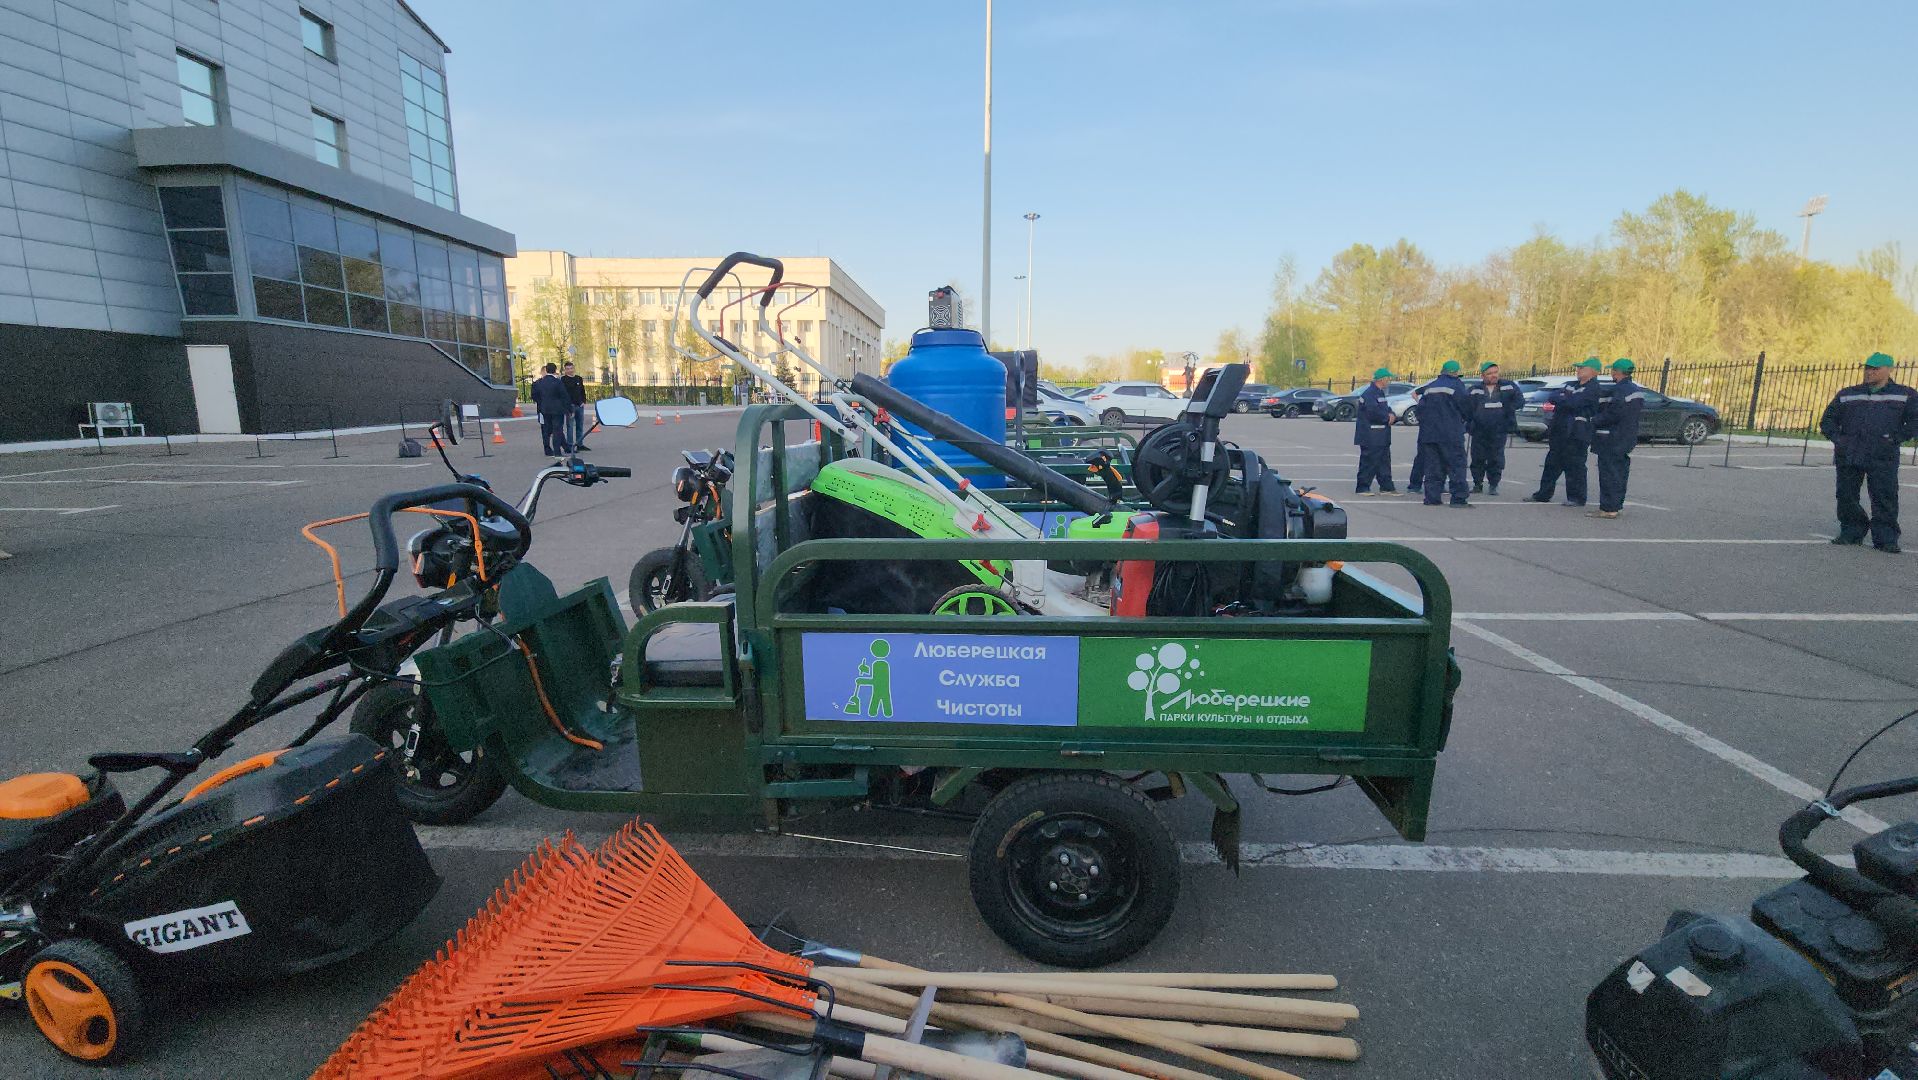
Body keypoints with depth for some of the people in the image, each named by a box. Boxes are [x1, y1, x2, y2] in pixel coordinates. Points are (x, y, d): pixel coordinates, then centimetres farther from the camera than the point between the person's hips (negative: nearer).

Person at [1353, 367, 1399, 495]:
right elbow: (1373, 412, -25)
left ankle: (1386, 487, 17)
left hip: (1381, 437, 10)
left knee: (1384, 461, 11)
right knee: (1369, 462, -5)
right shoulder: (1370, 394, -15)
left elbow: (1386, 410, 20)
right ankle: (1363, 488, 2)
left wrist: (1392, 416, -2)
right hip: (1371, 437, -10)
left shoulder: (1380, 393, 18)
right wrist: (1388, 417, -11)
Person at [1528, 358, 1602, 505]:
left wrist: (1558, 398, -5)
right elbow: (1552, 397, 10)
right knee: (1552, 463, 11)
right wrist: (1562, 398, -10)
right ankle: (1543, 493, 17)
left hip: (1576, 433, -8)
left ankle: (1577, 497, 6)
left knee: (1574, 466, -3)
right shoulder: (1571, 385, 18)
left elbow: (1572, 402, -21)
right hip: (1559, 431, 8)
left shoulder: (1592, 388, -9)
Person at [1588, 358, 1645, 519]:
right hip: (1627, 438, 10)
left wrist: (1594, 421, -11)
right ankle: (1616, 505, 23)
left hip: (1612, 439, -10)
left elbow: (1613, 414, -25)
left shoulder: (1620, 390, -19)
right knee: (1620, 473, 15)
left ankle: (1608, 509, -5)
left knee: (1608, 473, -6)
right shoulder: (1637, 389, 12)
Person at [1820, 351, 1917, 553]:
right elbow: (1828, 419, 18)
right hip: (1848, 456, 3)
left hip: (1883, 458, -3)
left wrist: (1895, 438, -6)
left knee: (1885, 498, -6)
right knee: (1846, 496, 5)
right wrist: (1837, 438, 2)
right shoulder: (1847, 394, 16)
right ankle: (1851, 532, 17)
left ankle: (1886, 538, 0)